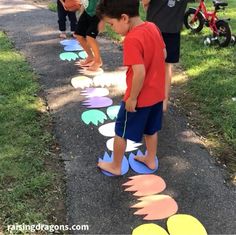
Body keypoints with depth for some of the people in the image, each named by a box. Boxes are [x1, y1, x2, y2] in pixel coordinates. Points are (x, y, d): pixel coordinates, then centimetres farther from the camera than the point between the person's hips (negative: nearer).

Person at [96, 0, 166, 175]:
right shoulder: (153, 27, -2)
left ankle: (115, 166, 29)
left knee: (121, 132, 12)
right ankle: (151, 160, 42)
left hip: (140, 97, -8)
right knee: (151, 129, 25)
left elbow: (139, 73, -30)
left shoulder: (132, 39, -28)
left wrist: (132, 98, -18)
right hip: (157, 93, 8)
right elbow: (163, 54, 9)